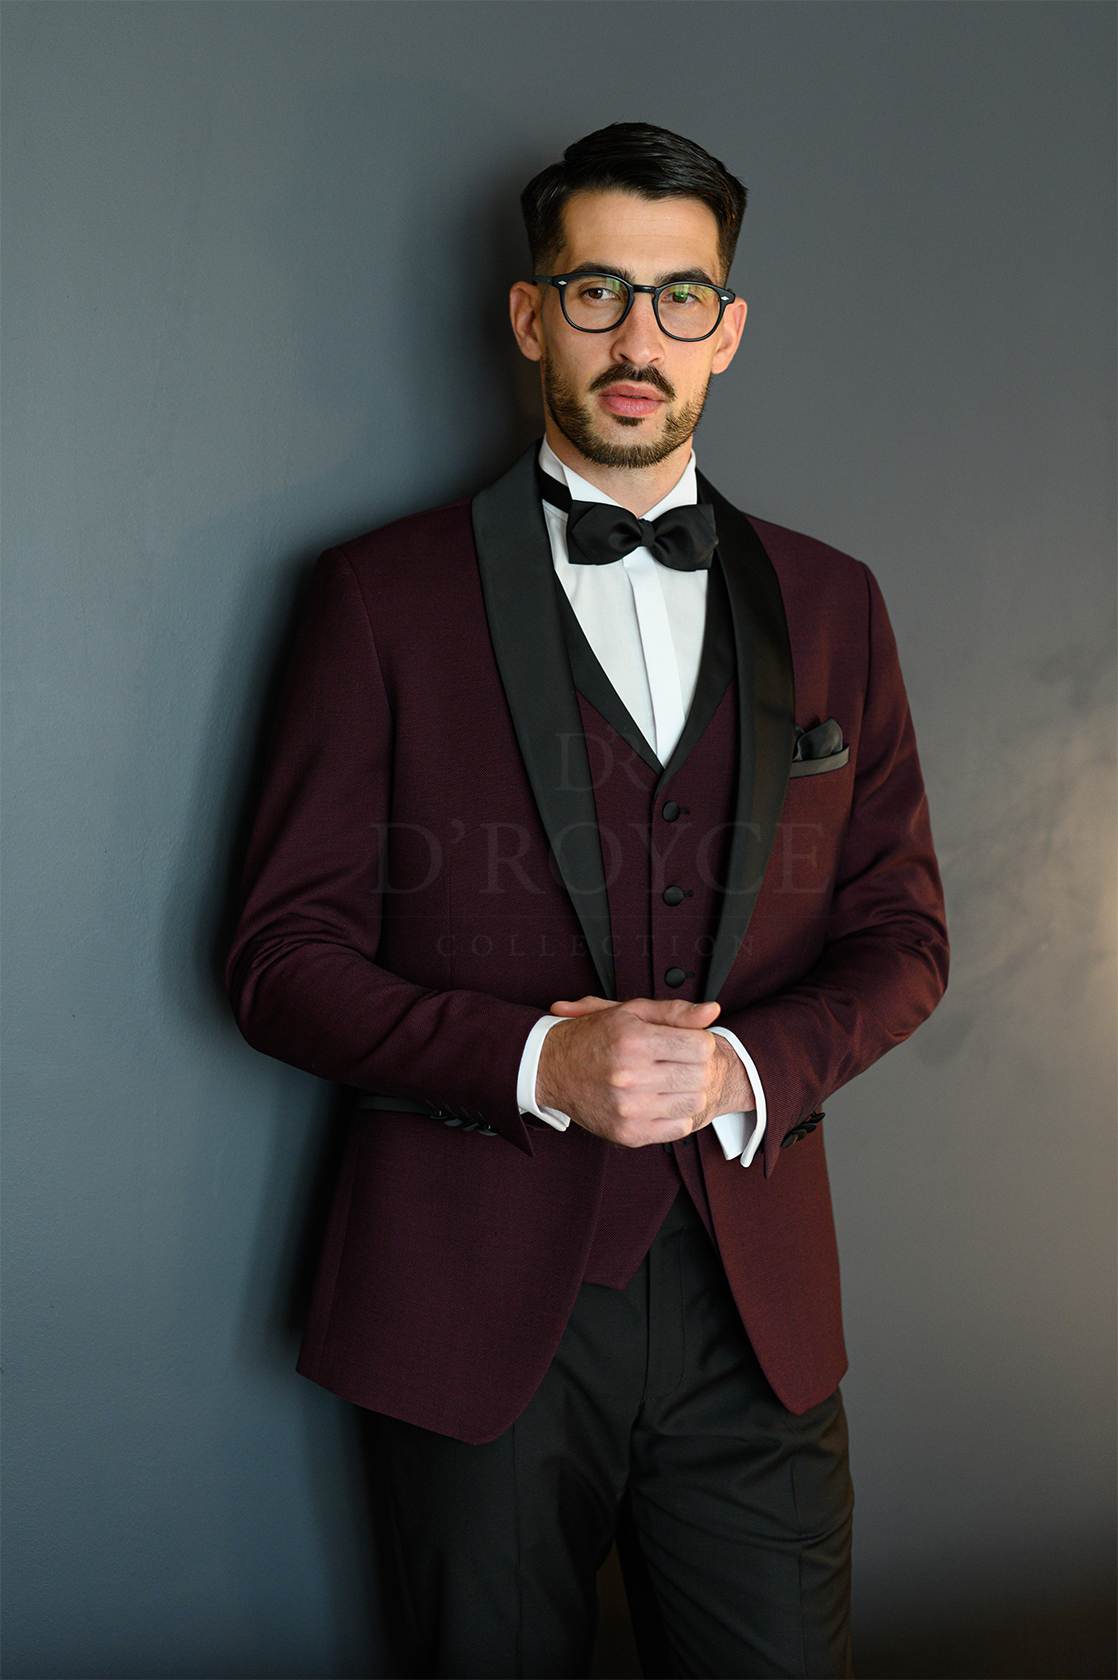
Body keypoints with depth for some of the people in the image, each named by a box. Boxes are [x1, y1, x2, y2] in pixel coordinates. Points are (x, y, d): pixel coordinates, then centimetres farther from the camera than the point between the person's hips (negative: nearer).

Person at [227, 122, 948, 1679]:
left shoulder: (829, 604, 9)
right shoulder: (389, 591, -1)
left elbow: (901, 932, 9)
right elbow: (285, 955, -4)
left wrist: (751, 1065, -11)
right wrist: (539, 1062, -18)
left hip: (755, 1305, 3)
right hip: (478, 1307, -2)